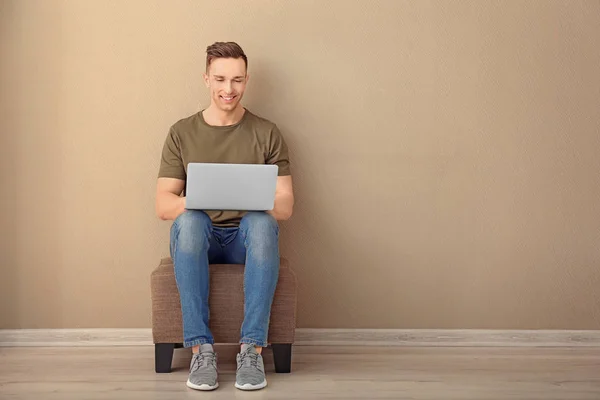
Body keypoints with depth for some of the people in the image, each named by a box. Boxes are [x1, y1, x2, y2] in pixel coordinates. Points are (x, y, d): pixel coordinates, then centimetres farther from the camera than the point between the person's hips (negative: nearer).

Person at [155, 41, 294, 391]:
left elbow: (285, 207, 0)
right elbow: (163, 205, 0)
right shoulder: (183, 132, 7)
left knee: (262, 221, -35)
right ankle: (201, 348, -32)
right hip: (199, 238, 0)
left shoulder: (267, 134, 6)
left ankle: (252, 348, -32)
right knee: (189, 220, -35)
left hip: (247, 237, 0)